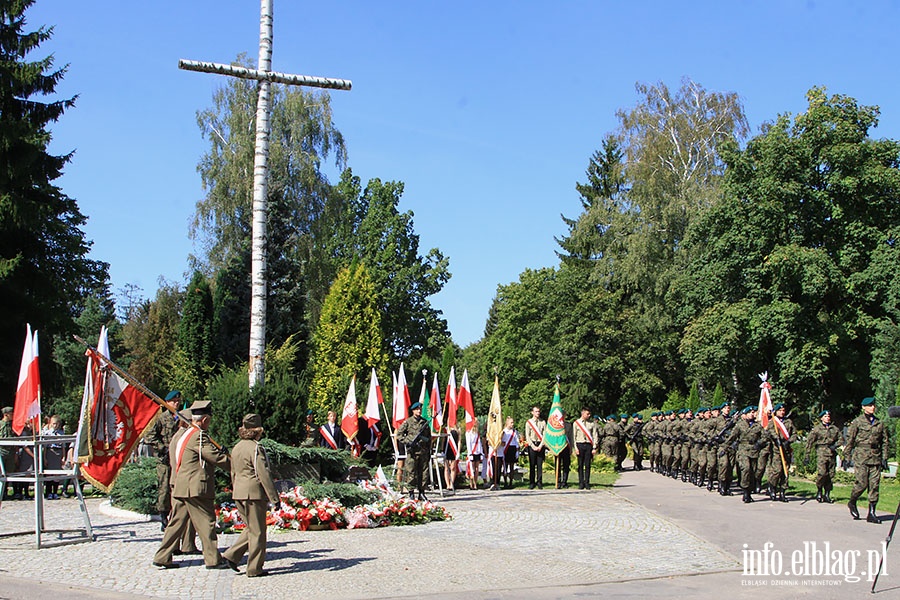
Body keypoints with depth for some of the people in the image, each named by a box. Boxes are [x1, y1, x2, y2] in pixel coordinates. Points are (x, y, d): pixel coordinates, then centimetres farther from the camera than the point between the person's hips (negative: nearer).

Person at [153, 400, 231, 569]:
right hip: (196, 488, -9)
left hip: (181, 489, 9)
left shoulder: (185, 435, 16)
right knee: (206, 522, -1)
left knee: (177, 522, 12)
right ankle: (213, 559, 5)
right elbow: (216, 457, -16)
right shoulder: (199, 436, -15)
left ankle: (162, 557, 14)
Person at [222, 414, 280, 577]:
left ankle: (232, 555, 11)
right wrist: (274, 497, -14)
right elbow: (264, 474, -16)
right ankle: (254, 568, 7)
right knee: (257, 531, 2)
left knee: (251, 528, 19)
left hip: (239, 493, 8)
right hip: (254, 492, -8)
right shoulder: (255, 448, -14)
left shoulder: (236, 448, 11)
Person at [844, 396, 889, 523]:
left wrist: (884, 458, 11)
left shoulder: (879, 423, 14)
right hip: (861, 457, -4)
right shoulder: (857, 422, 2)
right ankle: (852, 503, 18)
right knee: (862, 483, -9)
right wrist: (847, 455, -2)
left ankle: (871, 513, 3)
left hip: (875, 457, 4)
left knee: (874, 485, -2)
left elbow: (884, 441, 17)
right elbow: (850, 440, 2)